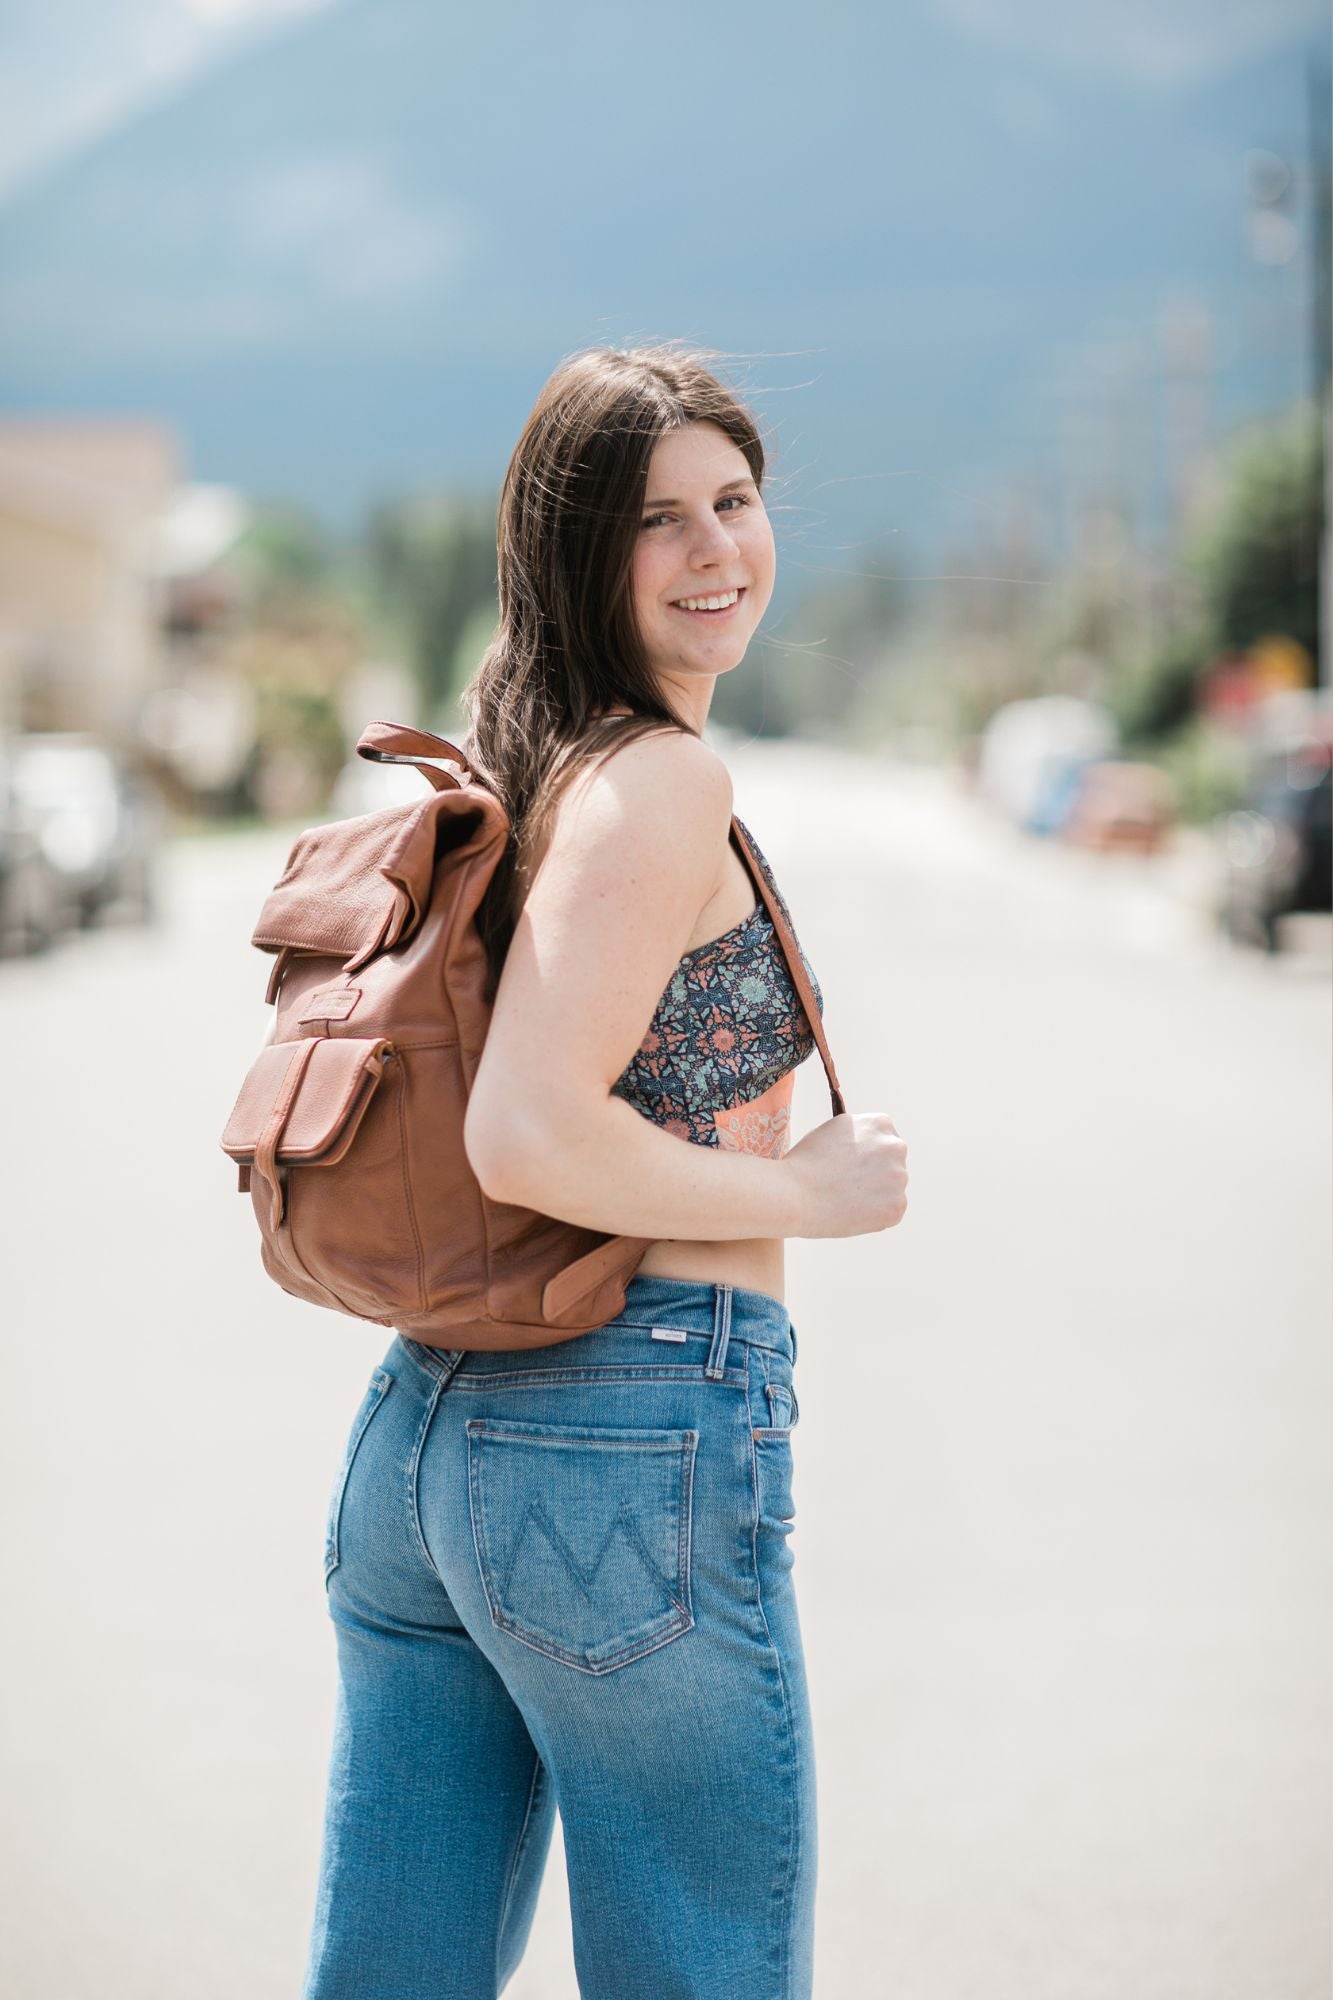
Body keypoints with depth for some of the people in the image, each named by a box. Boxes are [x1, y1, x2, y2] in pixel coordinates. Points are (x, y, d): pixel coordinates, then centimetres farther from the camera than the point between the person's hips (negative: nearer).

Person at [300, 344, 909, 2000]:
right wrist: (813, 1193, -10)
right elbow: (527, 1137, -23)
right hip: (638, 1441, -9)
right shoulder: (661, 780, -13)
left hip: (427, 1423, 9)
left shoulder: (511, 767, 13)